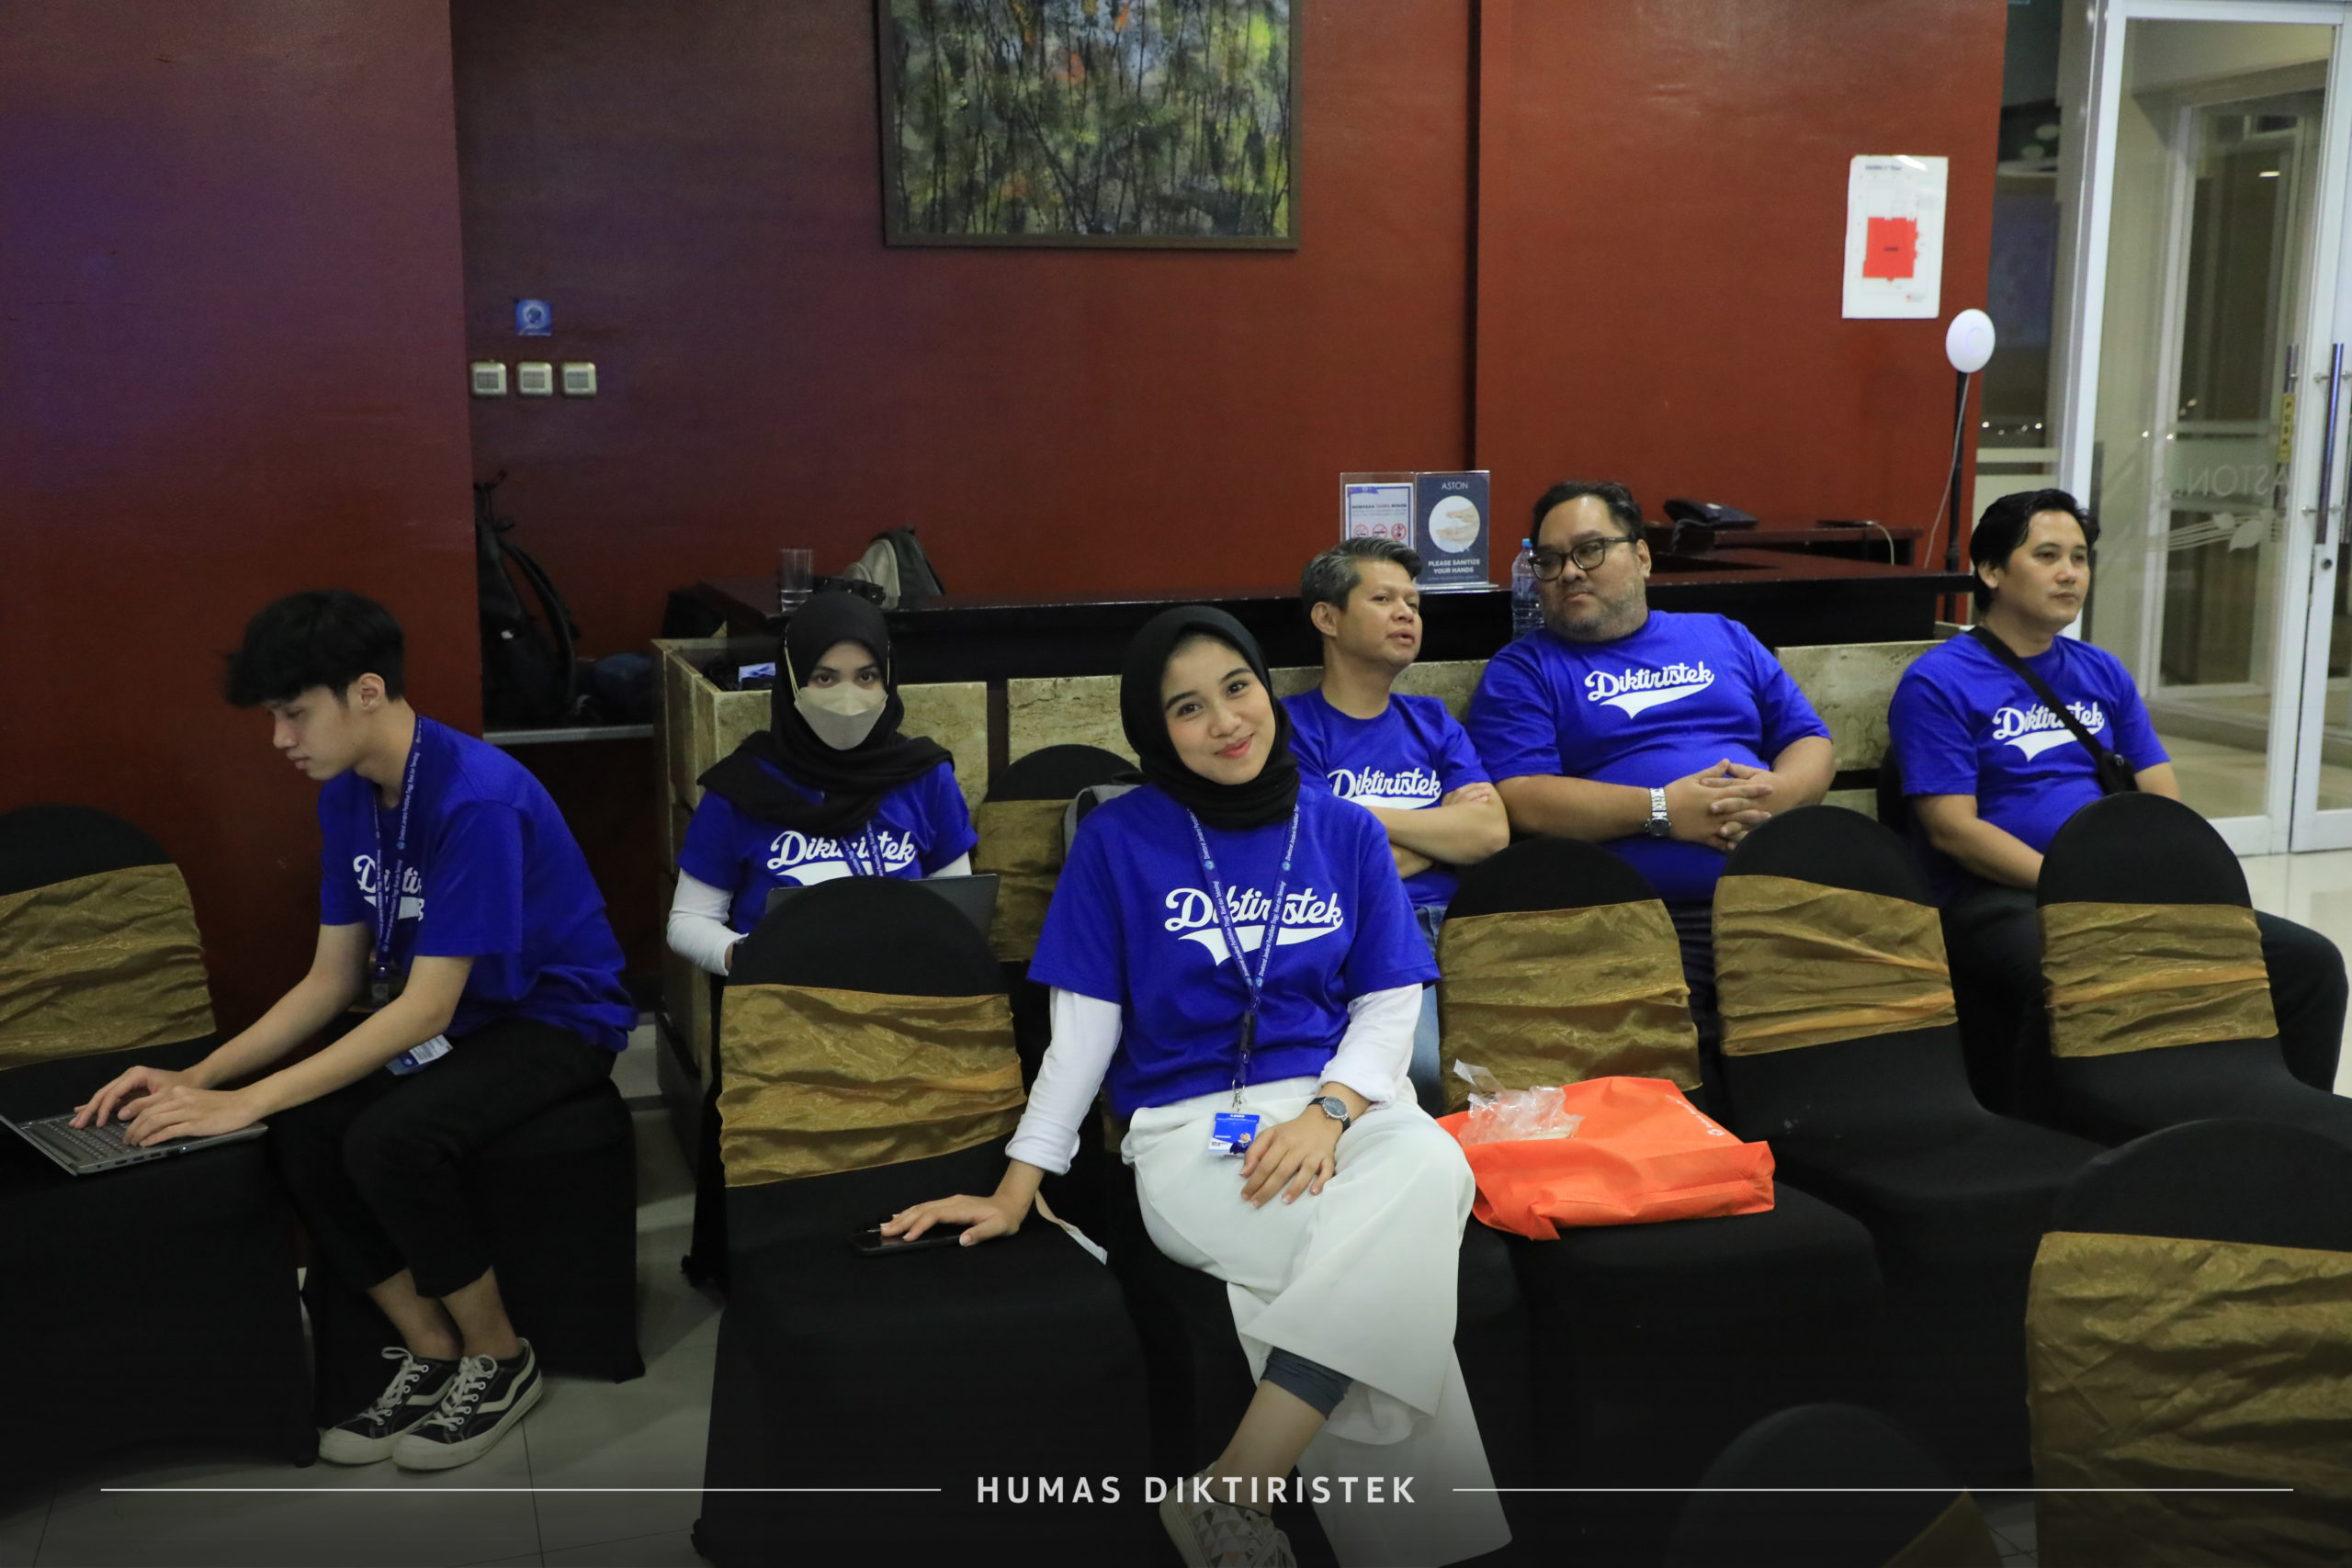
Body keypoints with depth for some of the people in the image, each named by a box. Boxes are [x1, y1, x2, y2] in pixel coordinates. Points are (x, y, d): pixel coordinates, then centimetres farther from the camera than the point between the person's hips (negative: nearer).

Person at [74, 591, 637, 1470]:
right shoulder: (348, 795, 0)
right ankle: (433, 1353, 0)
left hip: (556, 1014, -8)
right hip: (447, 1010, 8)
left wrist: (246, 1100, -29)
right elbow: (333, 981, 5)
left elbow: (426, 1008, -28)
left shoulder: (477, 799, -27)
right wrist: (201, 1078, -8)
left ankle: (500, 1360, -5)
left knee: (391, 1140, -31)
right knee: (296, 1129, -17)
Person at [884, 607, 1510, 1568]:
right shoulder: (1119, 840, 5)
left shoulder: (1346, 834, 12)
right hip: (1189, 1127, -3)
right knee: (1375, 1257, -32)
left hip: (1338, 1102, 3)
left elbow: (1390, 1004, 8)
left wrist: (1330, 1111, -11)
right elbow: (1083, 1029, 5)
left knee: (1432, 1166, -34)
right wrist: (1017, 1189, -3)